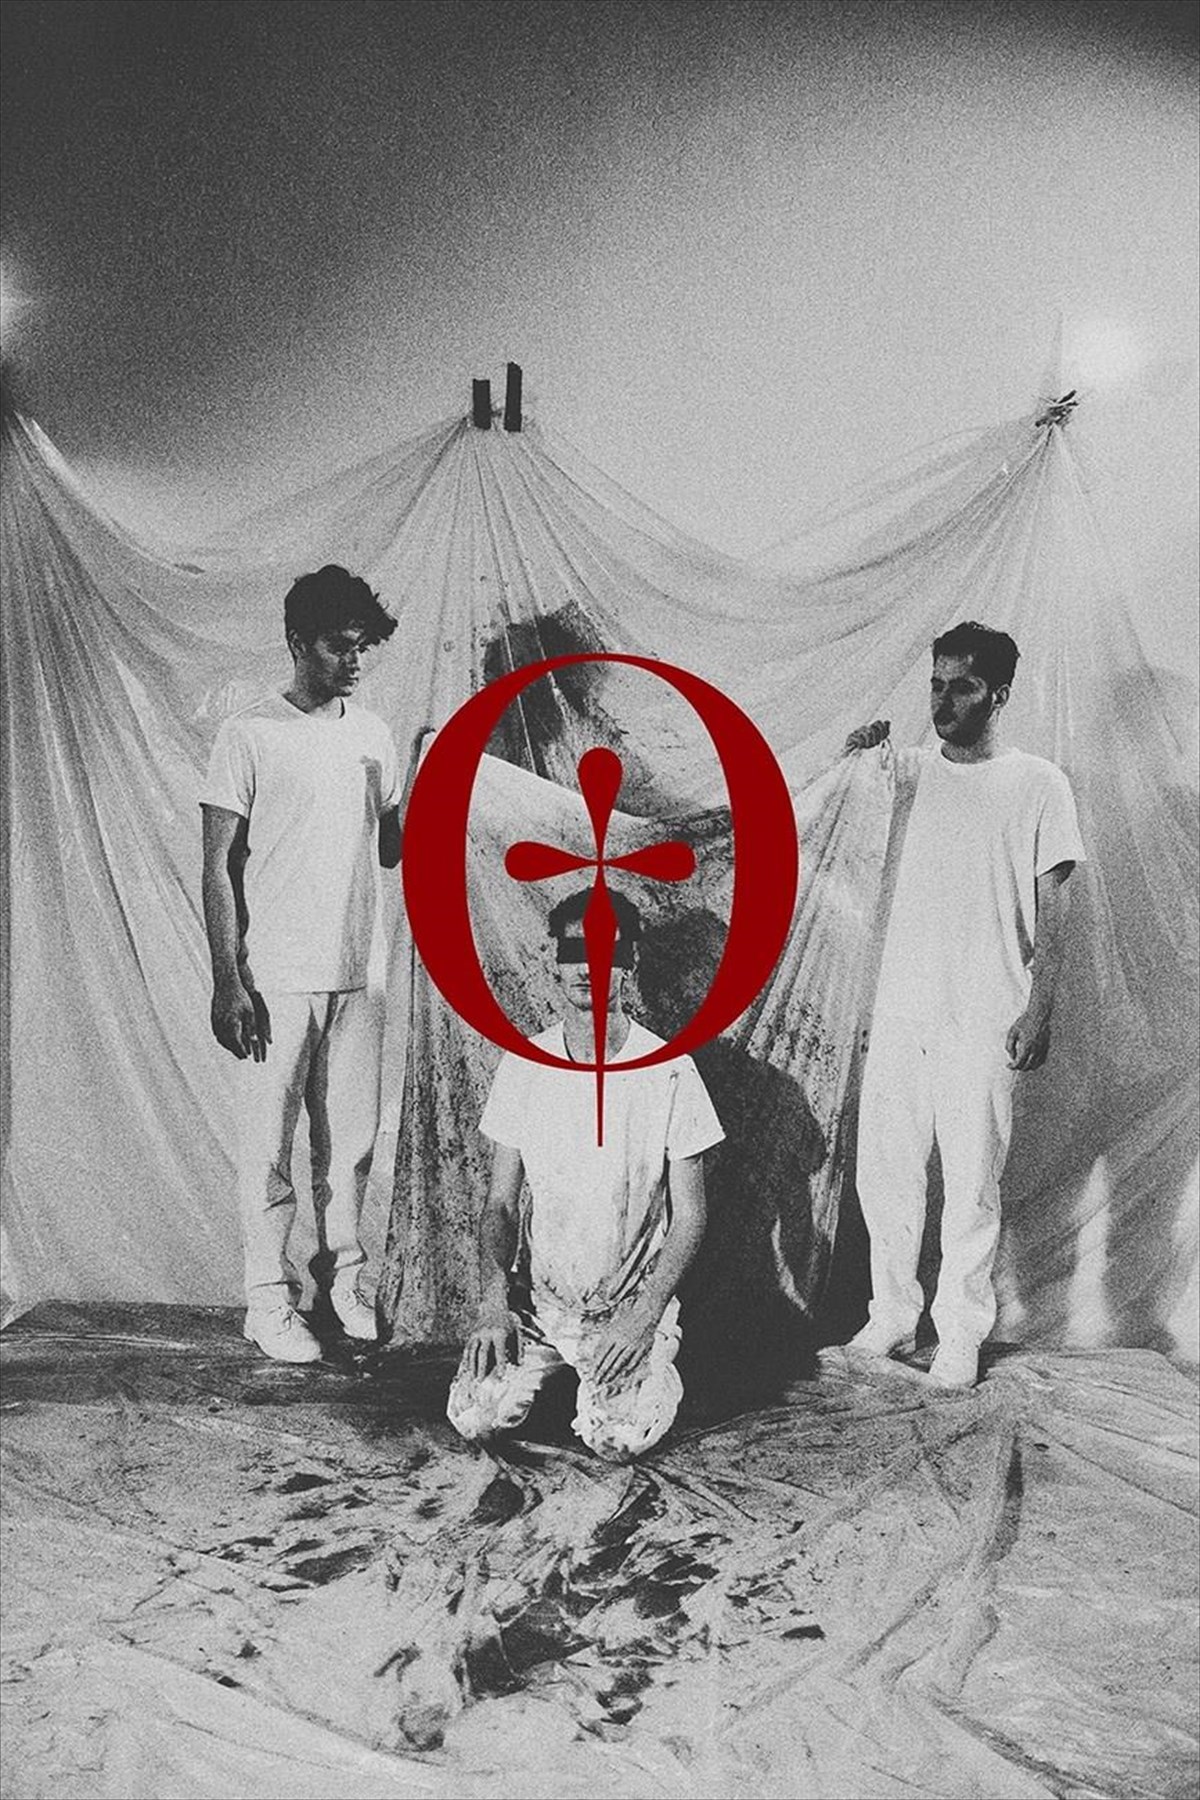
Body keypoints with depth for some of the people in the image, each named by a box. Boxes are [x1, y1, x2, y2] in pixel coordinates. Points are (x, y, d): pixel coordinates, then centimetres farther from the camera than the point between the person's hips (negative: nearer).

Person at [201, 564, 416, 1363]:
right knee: (270, 1146, 4)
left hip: (356, 974, 5)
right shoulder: (250, 736, -7)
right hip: (276, 979, -5)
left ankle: (343, 1279, 29)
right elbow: (220, 865, -8)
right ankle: (269, 1301, 18)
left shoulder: (373, 734, 9)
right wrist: (228, 982, -13)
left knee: (352, 1139, 12)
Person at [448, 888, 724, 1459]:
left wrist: (642, 1318, -17)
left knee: (618, 1439, -22)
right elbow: (501, 1204, 3)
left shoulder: (668, 1071, -10)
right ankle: (551, 1368, 16)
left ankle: (647, 1370, 12)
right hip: (538, 1298, 2)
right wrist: (494, 1300, -13)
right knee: (473, 1419, -16)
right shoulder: (523, 1066, -2)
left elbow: (689, 1218, -6)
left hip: (633, 1302, -2)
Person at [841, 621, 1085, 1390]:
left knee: (973, 1185, 3)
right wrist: (857, 752, 0)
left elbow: (1052, 909, -3)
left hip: (983, 1023, -4)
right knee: (884, 1172, 9)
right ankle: (893, 1317, 26)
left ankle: (962, 1336, 19)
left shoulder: (1038, 783, -2)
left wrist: (1040, 1009, -10)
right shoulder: (915, 771, 9)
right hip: (900, 1011, 4)